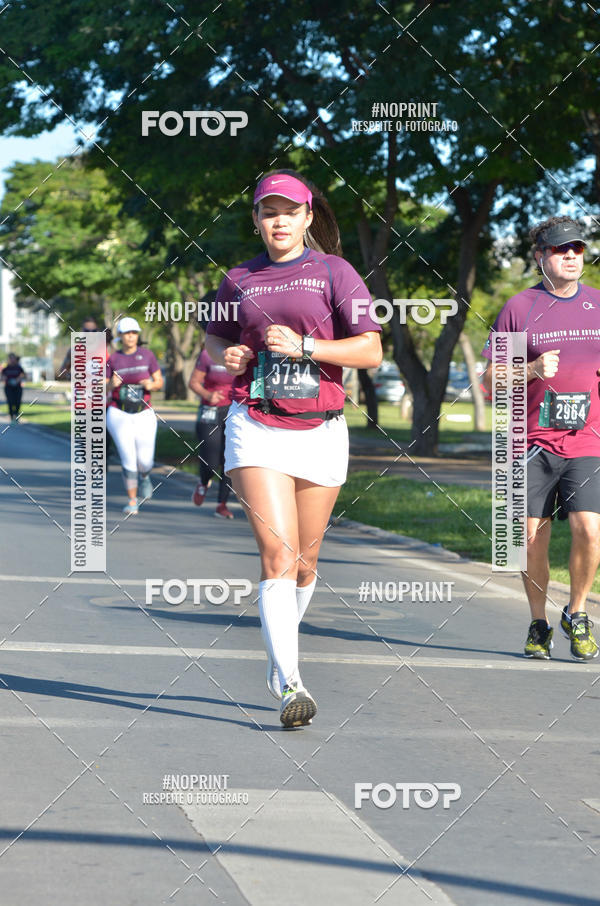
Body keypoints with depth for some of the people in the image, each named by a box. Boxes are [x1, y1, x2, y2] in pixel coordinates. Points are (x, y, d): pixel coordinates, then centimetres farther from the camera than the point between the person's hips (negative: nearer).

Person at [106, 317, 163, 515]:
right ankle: (132, 501, 2)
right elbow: (103, 389, 5)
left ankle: (144, 477, 37)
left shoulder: (147, 355, 3)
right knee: (128, 459, -9)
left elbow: (159, 382, 6)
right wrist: (111, 385, -17)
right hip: (119, 415, -1)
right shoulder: (113, 359, 3)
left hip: (143, 414, 1)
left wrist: (151, 385, -17)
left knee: (145, 460, 0)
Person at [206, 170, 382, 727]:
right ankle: (291, 684, -21)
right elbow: (214, 337, 27)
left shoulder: (333, 272, 3)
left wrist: (303, 347, -14)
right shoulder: (239, 280, 11)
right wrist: (227, 358, 4)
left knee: (304, 563, 10)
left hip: (320, 430, 0)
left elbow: (371, 351, -4)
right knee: (278, 555, -16)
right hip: (256, 427, 0)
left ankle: (279, 651, 36)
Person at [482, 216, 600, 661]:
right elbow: (490, 380, 4)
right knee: (533, 536, 0)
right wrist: (533, 370, -13)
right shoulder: (518, 309, 2)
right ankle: (539, 624, 20)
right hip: (534, 442, -1)